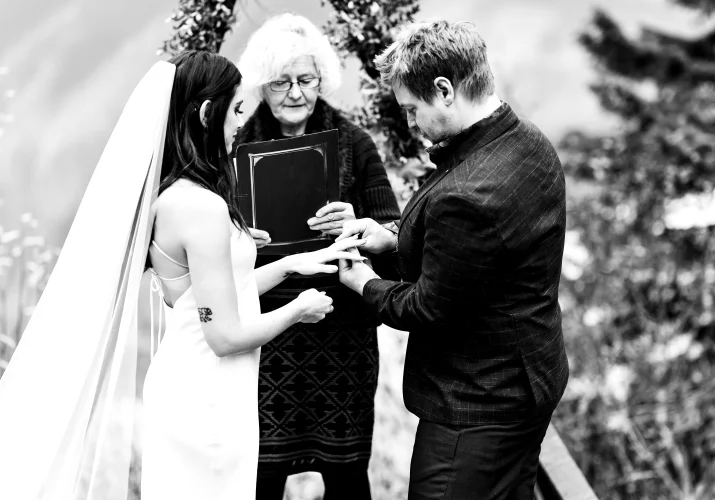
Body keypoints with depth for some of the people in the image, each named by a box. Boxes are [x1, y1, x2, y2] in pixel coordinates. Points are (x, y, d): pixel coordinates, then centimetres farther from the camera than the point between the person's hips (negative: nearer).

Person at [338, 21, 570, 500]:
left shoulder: (467, 196, -32)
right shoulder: (531, 142, -1)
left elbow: (429, 310, -20)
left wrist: (365, 284, -2)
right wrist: (395, 238, 5)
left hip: (478, 408, -10)